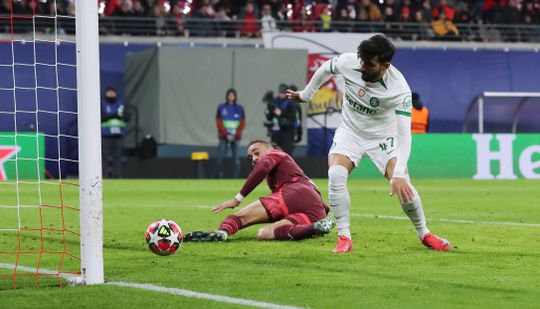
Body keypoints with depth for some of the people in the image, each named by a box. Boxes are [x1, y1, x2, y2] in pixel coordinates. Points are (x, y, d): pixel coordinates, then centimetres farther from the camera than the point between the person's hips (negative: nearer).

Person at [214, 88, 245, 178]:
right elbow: (219, 122, 1)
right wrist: (226, 134, -9)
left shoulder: (239, 108, 7)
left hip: (236, 137, 1)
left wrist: (235, 135, -8)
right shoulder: (221, 107, 4)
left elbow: (242, 123, 4)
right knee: (219, 157, -10)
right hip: (224, 137, -1)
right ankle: (217, 176, -6)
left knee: (236, 157, -2)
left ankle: (236, 177, 1)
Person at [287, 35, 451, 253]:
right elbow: (325, 69, 2)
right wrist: (305, 95, 16)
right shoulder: (348, 62, -23)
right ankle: (344, 237, -15)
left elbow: (404, 133, -35)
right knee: (335, 174, -26)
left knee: (403, 185, -17)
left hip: (383, 136, -2)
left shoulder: (399, 89, -31)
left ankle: (424, 234, 11)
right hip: (349, 131, 2)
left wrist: (398, 175, -45)